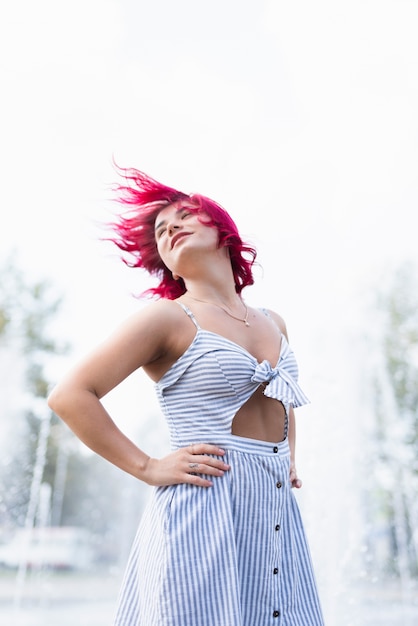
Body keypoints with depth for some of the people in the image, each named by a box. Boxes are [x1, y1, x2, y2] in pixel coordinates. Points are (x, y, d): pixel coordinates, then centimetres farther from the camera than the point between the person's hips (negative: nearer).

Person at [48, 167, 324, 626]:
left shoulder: (273, 323, 13)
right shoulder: (169, 317, -6)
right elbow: (70, 395, -12)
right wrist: (148, 468, -12)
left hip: (277, 513, 6)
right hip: (202, 508, -6)